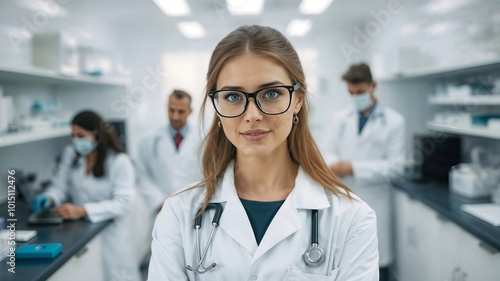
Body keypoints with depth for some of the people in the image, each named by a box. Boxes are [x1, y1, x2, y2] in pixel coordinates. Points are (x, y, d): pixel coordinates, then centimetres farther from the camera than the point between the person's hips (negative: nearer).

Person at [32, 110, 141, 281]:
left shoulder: (120, 161, -11)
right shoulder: (70, 154, 4)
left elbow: (123, 202, -21)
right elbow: (60, 187, 3)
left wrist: (82, 210, -33)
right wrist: (49, 198, -22)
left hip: (109, 235, -3)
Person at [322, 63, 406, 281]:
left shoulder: (394, 121, -3)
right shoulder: (340, 118, 9)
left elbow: (395, 165, -9)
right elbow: (328, 152, 6)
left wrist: (354, 168, -16)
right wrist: (334, 164, -18)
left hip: (373, 202, -3)